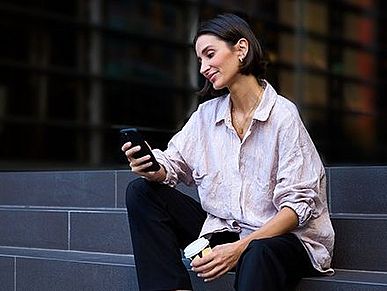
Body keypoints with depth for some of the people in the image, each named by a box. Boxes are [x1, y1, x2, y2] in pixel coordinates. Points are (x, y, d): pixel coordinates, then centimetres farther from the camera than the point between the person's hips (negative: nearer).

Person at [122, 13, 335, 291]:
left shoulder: (283, 114, -12)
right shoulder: (206, 114, 8)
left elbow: (299, 204, -16)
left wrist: (240, 247, -26)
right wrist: (152, 170, -20)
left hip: (284, 236, -7)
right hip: (223, 231, 7)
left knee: (257, 255, -42)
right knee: (142, 192, -5)